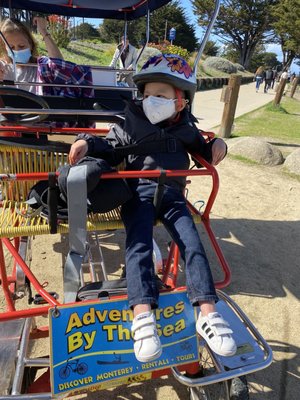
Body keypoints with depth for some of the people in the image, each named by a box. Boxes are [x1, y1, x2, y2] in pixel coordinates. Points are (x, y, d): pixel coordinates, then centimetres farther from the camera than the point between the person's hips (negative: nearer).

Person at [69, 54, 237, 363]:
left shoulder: (186, 129, 15)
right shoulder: (130, 125, 8)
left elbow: (202, 149, 30)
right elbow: (110, 149, 6)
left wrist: (217, 146, 9)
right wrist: (87, 143, -12)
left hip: (172, 194, 2)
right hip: (139, 191, -2)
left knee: (192, 245, -13)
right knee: (139, 244, -23)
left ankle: (208, 314, -11)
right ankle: (142, 316, -27)